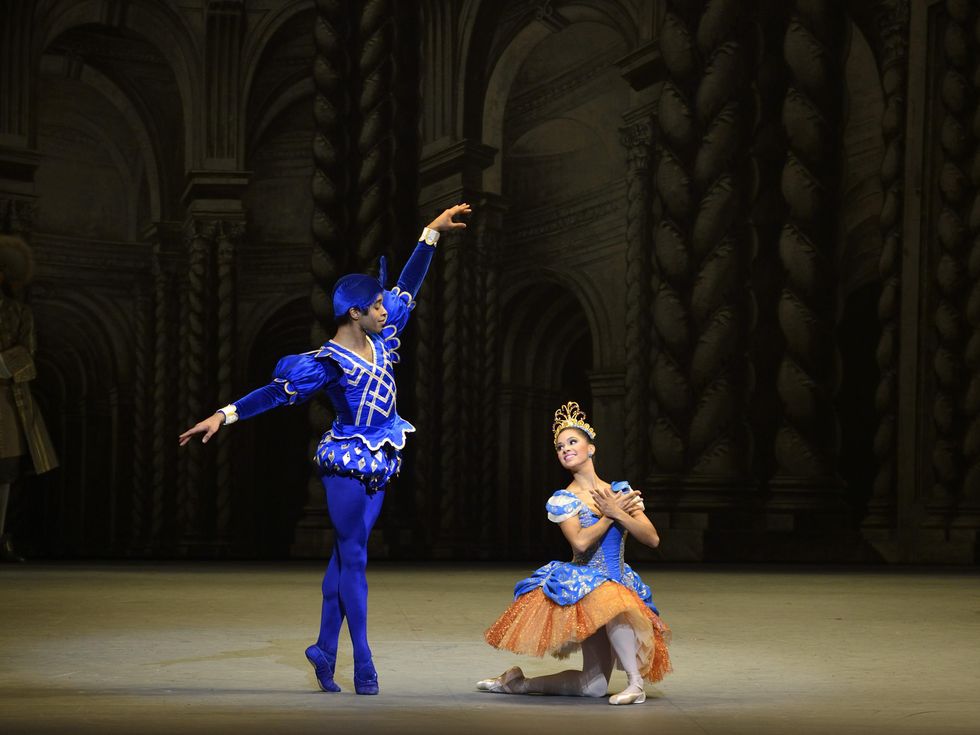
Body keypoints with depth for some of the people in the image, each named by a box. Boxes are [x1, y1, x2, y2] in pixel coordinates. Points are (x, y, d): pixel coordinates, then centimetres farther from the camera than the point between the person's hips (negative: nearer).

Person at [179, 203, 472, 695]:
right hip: (347, 465, -7)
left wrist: (432, 233, 11)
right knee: (353, 559, -4)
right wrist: (224, 416, -20)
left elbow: (407, 287, 11)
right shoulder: (328, 363, -15)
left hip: (378, 467, 7)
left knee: (345, 556, 11)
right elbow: (276, 394, -14)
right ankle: (363, 663, -3)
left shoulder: (382, 338, 5)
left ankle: (325, 649, 17)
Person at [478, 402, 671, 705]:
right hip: (585, 585, -4)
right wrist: (610, 514, -9)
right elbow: (580, 542, -18)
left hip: (621, 585, 4)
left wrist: (618, 512, -13)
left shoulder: (621, 491, 7)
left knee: (593, 686, -6)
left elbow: (653, 538, -3)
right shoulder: (562, 500, -1)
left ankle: (518, 682, 9)